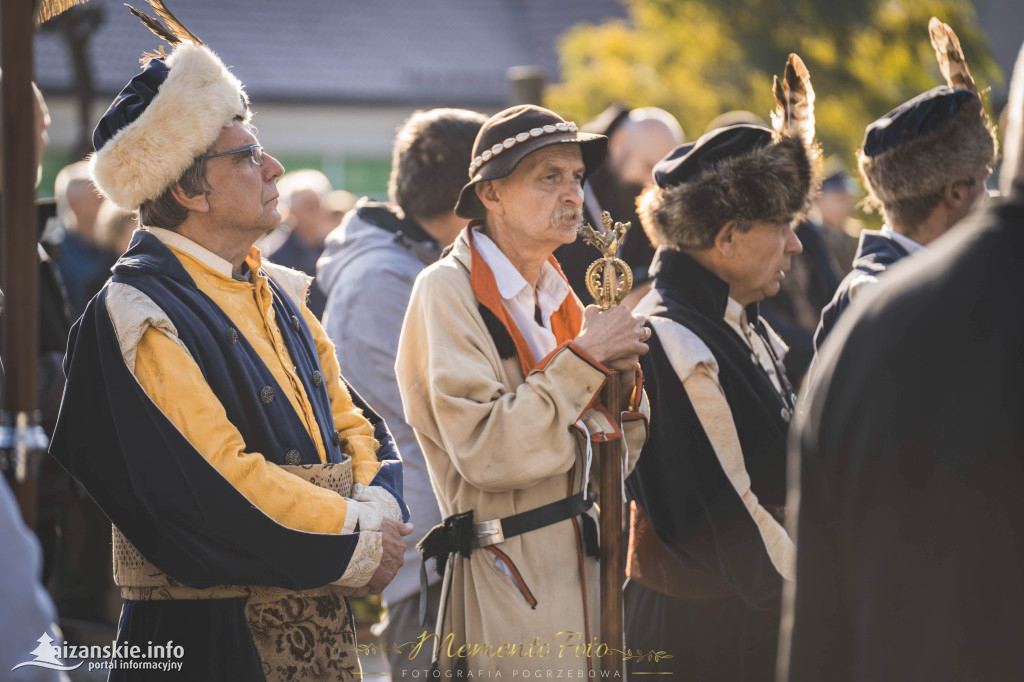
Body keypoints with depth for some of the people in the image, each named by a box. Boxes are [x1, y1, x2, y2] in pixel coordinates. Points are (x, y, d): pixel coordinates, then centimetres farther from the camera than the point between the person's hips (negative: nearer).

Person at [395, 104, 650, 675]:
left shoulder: (558, 297, 13)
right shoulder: (447, 292, -10)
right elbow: (484, 451, -22)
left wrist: (620, 376, -3)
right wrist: (582, 360, -17)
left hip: (583, 568, 7)